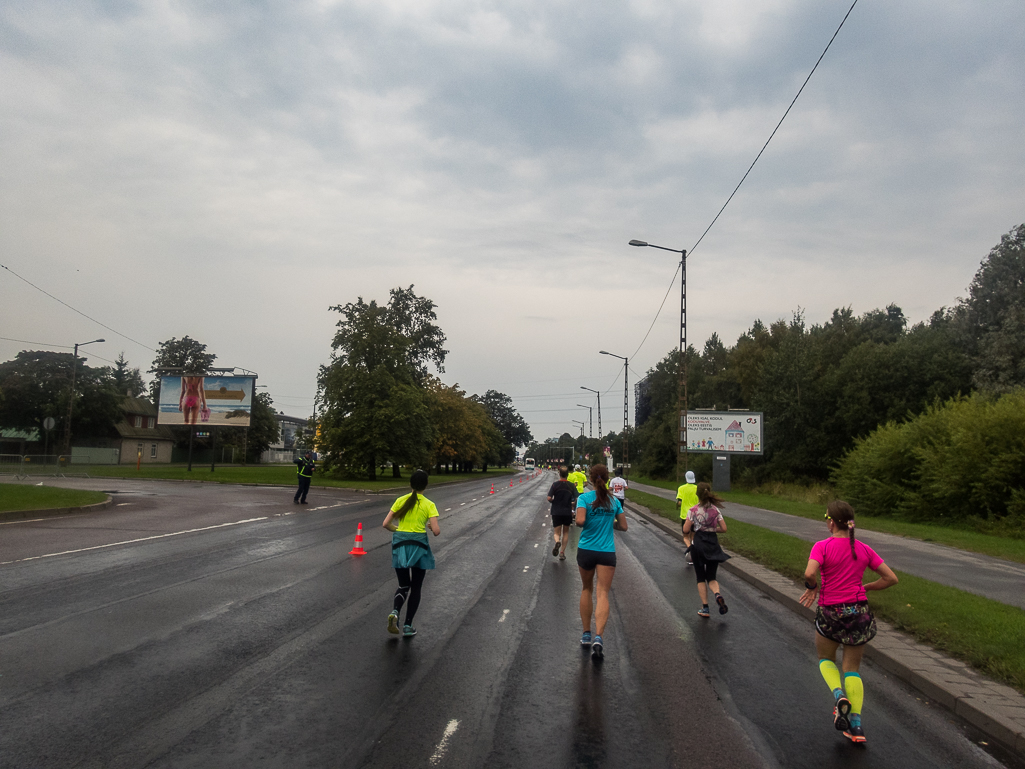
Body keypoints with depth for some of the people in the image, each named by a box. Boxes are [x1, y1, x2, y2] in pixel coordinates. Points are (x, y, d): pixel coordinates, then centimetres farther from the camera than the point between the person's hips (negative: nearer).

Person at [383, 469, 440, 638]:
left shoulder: (400, 501, 2)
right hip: (419, 546, -2)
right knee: (416, 588, 13)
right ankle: (408, 626, 12)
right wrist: (434, 527, 11)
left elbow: (386, 524, 1)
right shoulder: (429, 505, -6)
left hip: (400, 545, 2)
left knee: (403, 585, 17)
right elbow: (436, 531, -12)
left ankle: (395, 612, -10)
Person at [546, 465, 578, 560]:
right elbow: (576, 500, -7)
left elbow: (549, 498, -13)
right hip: (567, 512, 1)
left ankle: (557, 542, -27)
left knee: (557, 533, 7)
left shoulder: (555, 485, -7)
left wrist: (554, 501, 7)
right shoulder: (572, 486, -3)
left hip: (556, 512, -1)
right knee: (566, 532, 18)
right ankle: (562, 552, 15)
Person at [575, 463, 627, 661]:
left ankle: (586, 634, 24)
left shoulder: (584, 498, -6)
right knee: (603, 593, -3)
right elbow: (623, 527, 8)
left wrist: (583, 522, 3)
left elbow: (580, 521, -19)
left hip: (586, 550, 0)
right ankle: (598, 637, -20)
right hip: (607, 552, 0)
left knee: (587, 589, 19)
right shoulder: (614, 501, 3)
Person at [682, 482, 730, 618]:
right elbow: (723, 528, -2)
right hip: (713, 544, 2)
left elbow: (686, 530, -12)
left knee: (701, 577, 10)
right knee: (711, 577, 12)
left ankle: (705, 608, 7)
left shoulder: (693, 510, -9)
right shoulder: (716, 510, 0)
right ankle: (717, 594, -19)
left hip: (698, 544, -2)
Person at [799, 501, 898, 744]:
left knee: (826, 659, 22)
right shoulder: (863, 549, 1)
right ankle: (856, 726, 10)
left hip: (831, 613, -3)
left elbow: (810, 573, -28)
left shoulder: (822, 546, -12)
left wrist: (813, 587, -7)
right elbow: (891, 578, 4)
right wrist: (864, 588, 13)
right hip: (859, 612, 3)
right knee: (852, 667, 15)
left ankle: (839, 696, -5)